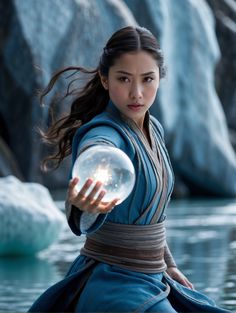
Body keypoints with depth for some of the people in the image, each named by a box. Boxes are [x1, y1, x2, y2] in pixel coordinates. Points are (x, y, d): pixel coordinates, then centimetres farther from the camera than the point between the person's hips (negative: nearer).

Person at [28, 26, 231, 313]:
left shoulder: (153, 129, 6)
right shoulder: (101, 136, -19)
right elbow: (83, 223, -39)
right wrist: (84, 209, -60)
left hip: (150, 279, 8)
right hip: (113, 286, -8)